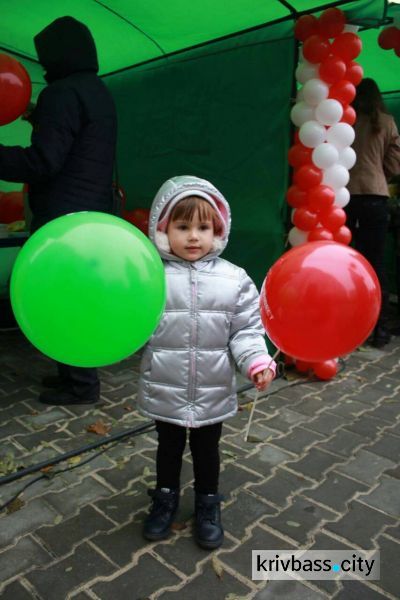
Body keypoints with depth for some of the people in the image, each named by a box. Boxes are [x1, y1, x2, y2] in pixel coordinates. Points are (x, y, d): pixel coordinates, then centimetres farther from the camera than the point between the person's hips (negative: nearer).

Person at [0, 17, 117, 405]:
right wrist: (39, 119, 35)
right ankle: (77, 373, 26)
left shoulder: (64, 93, -13)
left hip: (63, 217, -10)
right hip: (91, 212, 10)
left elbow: (41, 162, -20)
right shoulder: (97, 92, 18)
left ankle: (80, 385, 6)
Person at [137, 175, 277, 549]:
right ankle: (165, 498, 46)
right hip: (164, 391, 0)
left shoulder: (233, 279, -7)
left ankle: (207, 505, 43)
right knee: (169, 447, 21)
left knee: (207, 449, 20)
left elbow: (246, 330, -4)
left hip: (213, 392, 1)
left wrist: (257, 362, -18)